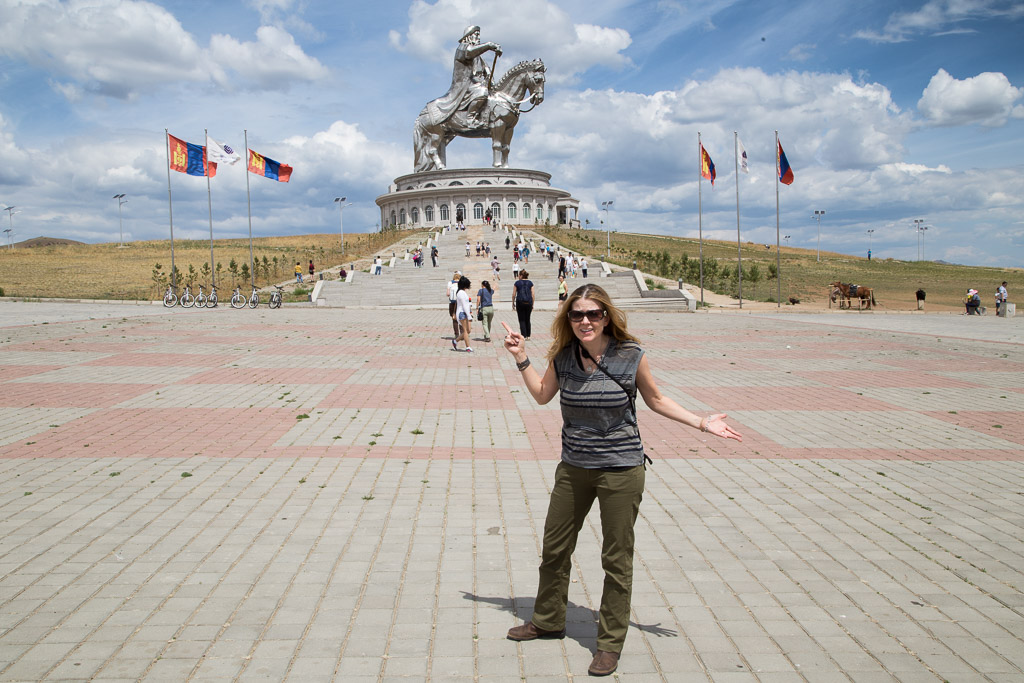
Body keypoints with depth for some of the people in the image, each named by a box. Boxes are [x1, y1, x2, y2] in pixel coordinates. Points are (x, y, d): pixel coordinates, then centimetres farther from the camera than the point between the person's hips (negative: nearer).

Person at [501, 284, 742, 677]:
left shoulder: (631, 356, -13)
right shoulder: (563, 356, -4)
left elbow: (655, 400, 2)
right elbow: (542, 395, 14)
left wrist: (702, 423, -3)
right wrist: (521, 359, 4)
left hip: (620, 470, -4)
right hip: (573, 468, 4)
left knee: (616, 559, 7)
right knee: (554, 548, 18)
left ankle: (610, 643, 25)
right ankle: (548, 620, 41)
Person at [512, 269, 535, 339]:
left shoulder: (517, 283, 1)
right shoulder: (530, 283, 7)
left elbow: (514, 295, 2)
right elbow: (532, 295, 5)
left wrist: (513, 303, 13)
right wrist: (532, 305, 12)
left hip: (520, 302, -2)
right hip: (529, 302, 2)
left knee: (522, 320, 2)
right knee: (527, 320, 14)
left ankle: (524, 336, -5)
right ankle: (528, 335, 17)